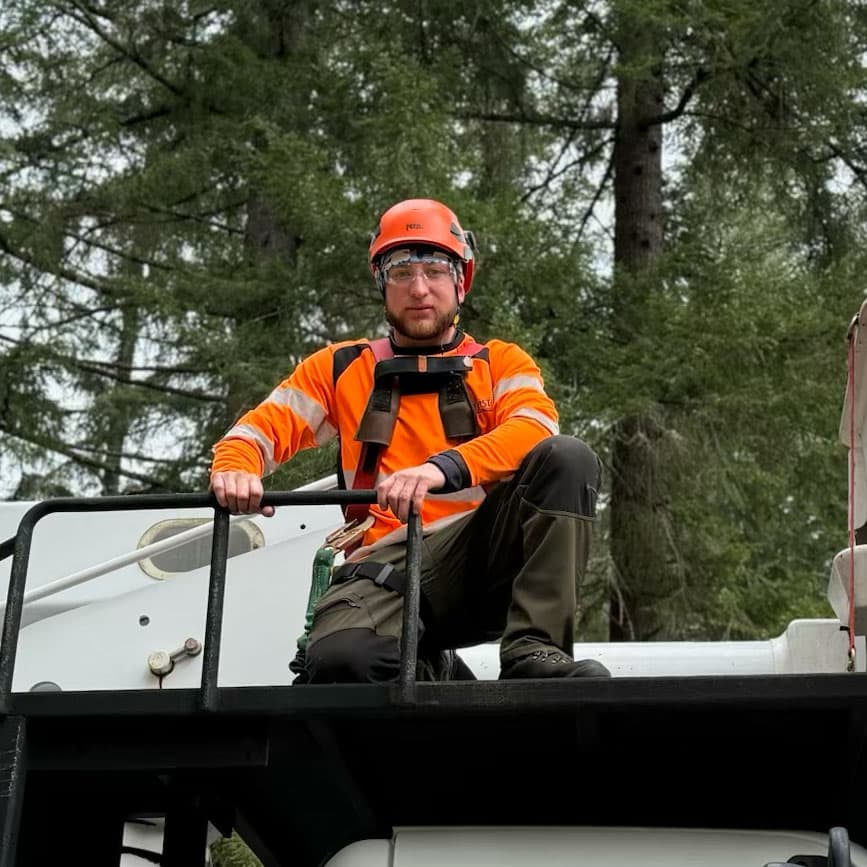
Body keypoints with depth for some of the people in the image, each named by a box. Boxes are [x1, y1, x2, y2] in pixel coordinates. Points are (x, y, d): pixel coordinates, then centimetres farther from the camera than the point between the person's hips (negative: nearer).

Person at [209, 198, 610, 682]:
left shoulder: (501, 363, 17)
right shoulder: (342, 368, 22)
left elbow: (535, 428, -5)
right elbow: (261, 428, 16)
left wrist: (443, 468, -25)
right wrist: (235, 470, -11)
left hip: (486, 554, 2)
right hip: (390, 560, -1)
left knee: (566, 458, -27)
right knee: (343, 659, -36)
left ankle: (533, 651, -29)